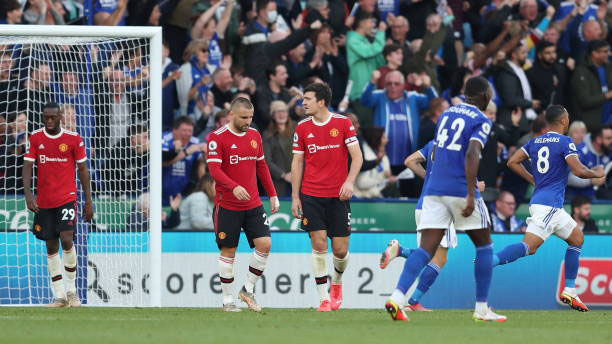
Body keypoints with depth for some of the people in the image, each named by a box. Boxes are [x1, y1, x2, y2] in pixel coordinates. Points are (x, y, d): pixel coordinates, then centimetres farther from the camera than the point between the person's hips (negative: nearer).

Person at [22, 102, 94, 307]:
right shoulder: (35, 138, 2)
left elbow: (83, 170, 4)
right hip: (43, 201, 3)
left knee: (67, 240, -16)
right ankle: (59, 296, 10)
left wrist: (88, 201, 2)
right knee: (51, 247, 4)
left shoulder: (73, 139, -2)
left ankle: (71, 290, 0)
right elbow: (27, 167, -2)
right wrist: (28, 193, -17)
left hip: (67, 197, -3)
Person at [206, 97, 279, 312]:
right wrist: (234, 187, -33)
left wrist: (272, 195, 13)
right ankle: (228, 300, 10)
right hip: (227, 205, -5)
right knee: (228, 252, 1)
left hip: (253, 205, 5)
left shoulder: (254, 135, 9)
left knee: (264, 244, -8)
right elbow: (214, 169, -18)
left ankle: (248, 289, 9)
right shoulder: (218, 138, -9)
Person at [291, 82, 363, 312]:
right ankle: (324, 299, -4)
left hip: (338, 196, -1)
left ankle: (336, 282, 32)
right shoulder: (302, 128, 5)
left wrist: (350, 181, -17)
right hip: (311, 195, 1)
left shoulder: (343, 123, -1)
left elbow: (357, 156, -1)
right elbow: (297, 163, 9)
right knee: (318, 243, -10)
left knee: (340, 249, 0)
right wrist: (295, 197, 4)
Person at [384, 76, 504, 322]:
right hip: (461, 189, -5)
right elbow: (471, 154, -18)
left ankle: (397, 297, -25)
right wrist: (471, 195, -22)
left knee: (427, 248, -4)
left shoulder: (446, 114, 18)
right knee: (484, 245, 13)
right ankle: (482, 309, 14)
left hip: (434, 189, 6)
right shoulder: (481, 121, -4)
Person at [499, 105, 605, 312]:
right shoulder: (565, 142, -7)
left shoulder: (535, 142, 15)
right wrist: (597, 174, 5)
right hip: (549, 204, -9)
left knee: (577, 239, 19)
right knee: (529, 246, -19)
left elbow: (512, 162, 11)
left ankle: (569, 291, 15)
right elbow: (579, 171, -15)